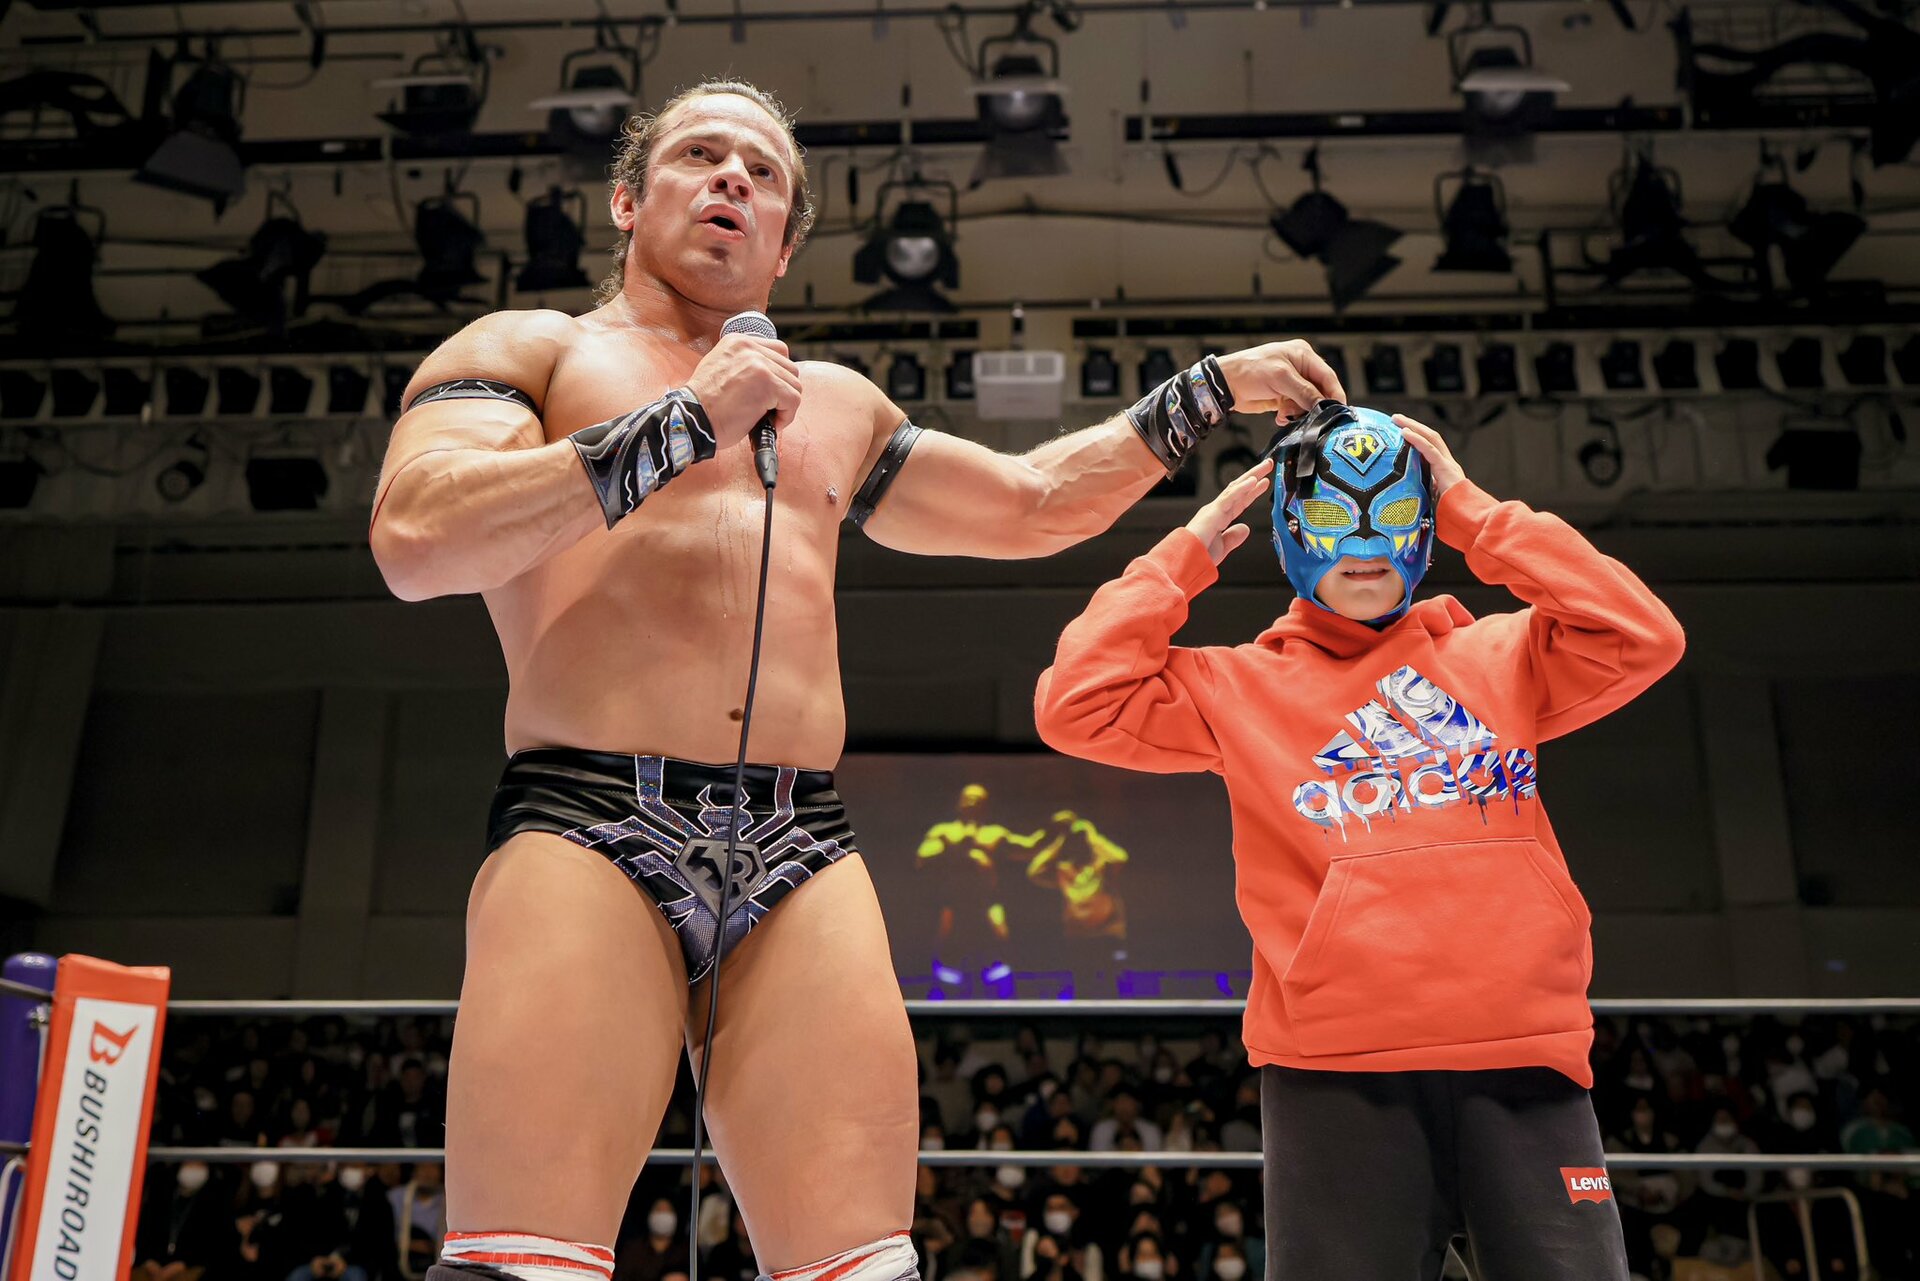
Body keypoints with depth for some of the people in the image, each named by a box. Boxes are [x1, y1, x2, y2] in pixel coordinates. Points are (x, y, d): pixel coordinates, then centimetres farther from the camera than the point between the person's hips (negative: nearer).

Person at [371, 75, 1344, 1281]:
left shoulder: (837, 405, 27)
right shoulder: (528, 349, 14)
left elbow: (1035, 502, 34)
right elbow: (414, 538, -5)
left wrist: (1211, 389, 29)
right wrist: (684, 424, -4)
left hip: (804, 860, 4)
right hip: (587, 827, -3)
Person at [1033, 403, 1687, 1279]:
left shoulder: (1497, 658, 16)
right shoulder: (1239, 687, 11)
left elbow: (1643, 639, 2)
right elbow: (1076, 706, 1)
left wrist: (1476, 514, 7)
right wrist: (1186, 557, 7)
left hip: (1521, 1054, 2)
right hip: (1337, 1067, -1)